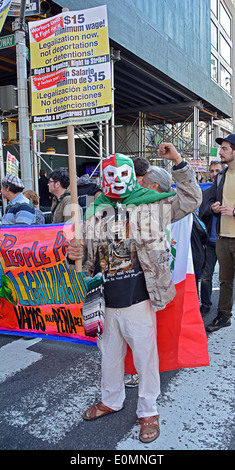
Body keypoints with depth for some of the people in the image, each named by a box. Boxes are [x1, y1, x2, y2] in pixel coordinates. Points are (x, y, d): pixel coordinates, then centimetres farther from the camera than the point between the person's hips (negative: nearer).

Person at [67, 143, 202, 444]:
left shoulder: (150, 205, -3)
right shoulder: (94, 213, 5)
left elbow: (191, 199, -3)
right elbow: (87, 258, 10)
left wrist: (179, 163, -11)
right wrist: (74, 257, -13)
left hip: (138, 300, -3)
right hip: (106, 301, 4)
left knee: (145, 356, 10)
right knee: (109, 355, 22)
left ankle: (148, 411, 34)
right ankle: (111, 400, 47)